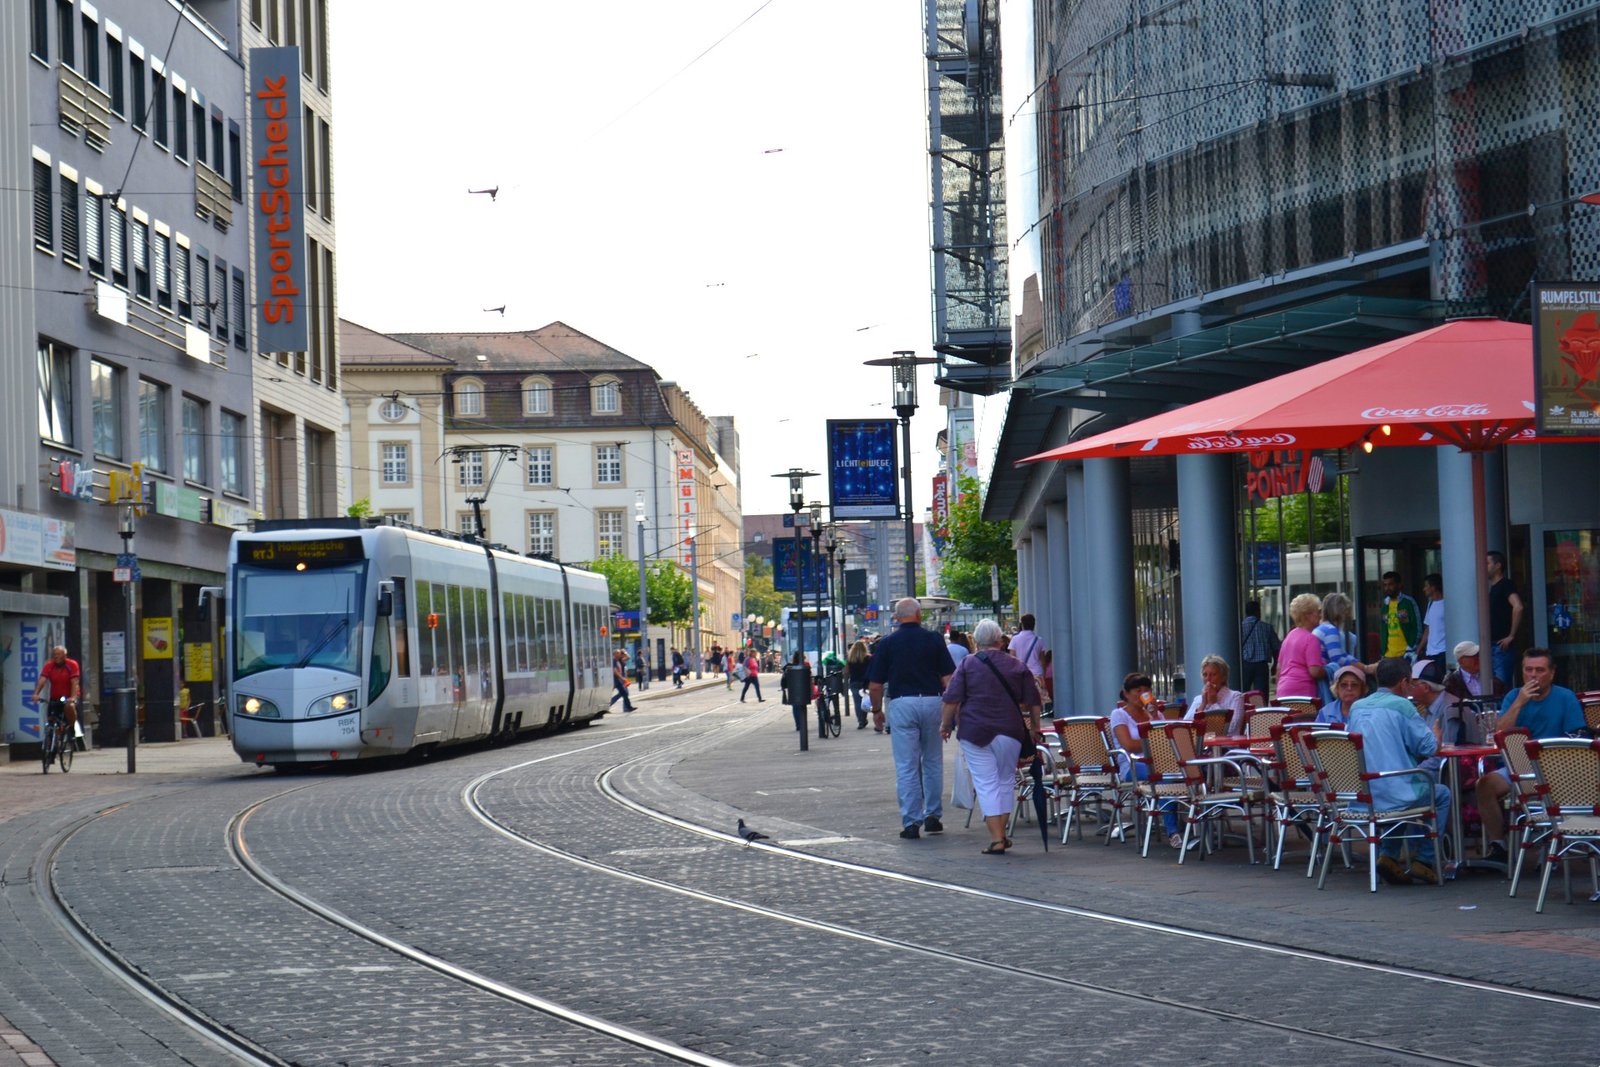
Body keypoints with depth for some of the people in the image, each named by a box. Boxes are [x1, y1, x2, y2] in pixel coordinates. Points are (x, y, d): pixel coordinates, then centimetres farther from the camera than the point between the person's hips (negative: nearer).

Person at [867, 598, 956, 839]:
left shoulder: (886, 644, 0)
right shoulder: (934, 639, 2)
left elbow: (875, 685, 0)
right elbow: (948, 678, 0)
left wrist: (877, 711, 15)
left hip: (901, 704, -2)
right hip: (932, 701, 2)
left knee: (906, 766, 0)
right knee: (933, 762, 16)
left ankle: (911, 822, -2)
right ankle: (933, 816, 20)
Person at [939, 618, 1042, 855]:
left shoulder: (967, 664, 0)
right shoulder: (1017, 666, 6)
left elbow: (951, 699, -5)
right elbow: (1033, 701, 7)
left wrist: (946, 724, 7)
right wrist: (1035, 728, 16)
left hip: (974, 732, -2)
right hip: (1010, 730, 2)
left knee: (986, 784, -1)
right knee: (1006, 781, 16)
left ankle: (996, 838, -8)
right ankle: (1001, 833, 19)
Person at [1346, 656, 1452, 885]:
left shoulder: (1357, 707, 11)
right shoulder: (1401, 706, -9)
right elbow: (1430, 747, -6)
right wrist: (1436, 735, 16)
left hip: (1359, 797, 6)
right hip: (1394, 795, -6)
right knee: (1442, 795, 21)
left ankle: (1388, 856, 21)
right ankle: (1425, 861, 16)